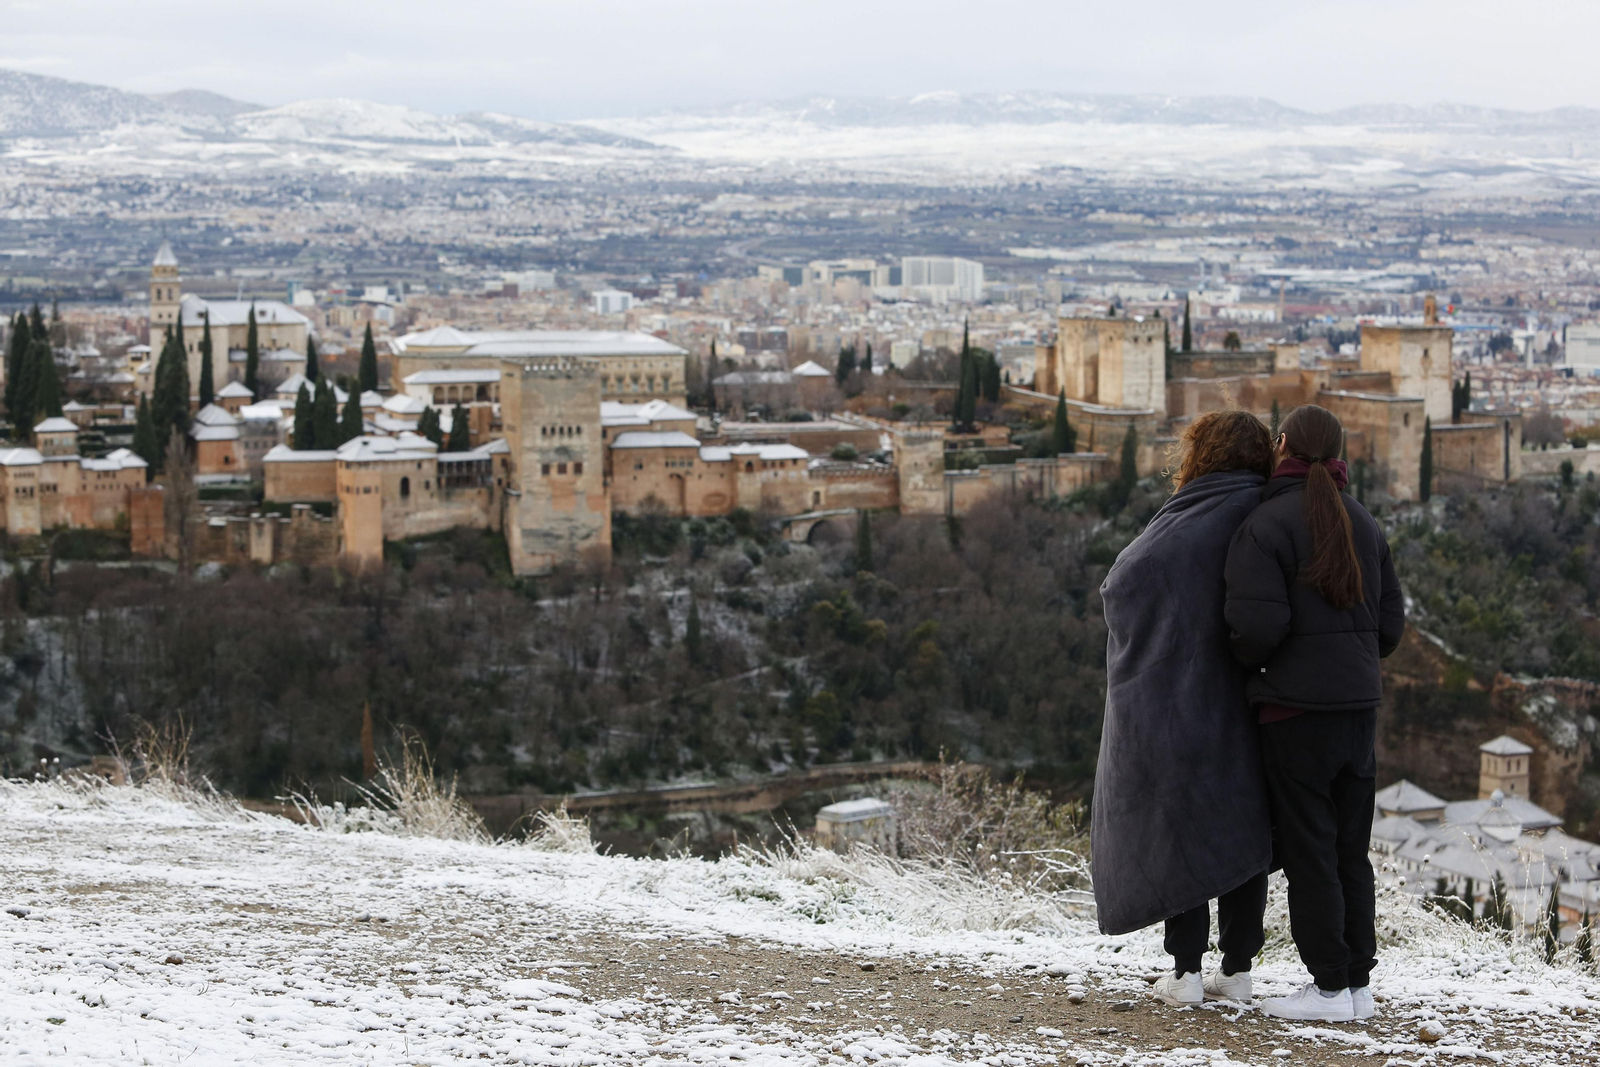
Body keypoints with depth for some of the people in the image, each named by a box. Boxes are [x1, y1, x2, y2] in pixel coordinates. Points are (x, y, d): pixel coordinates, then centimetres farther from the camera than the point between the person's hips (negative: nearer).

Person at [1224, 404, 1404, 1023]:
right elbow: (1391, 622, 11)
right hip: (1359, 705, 6)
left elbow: (1258, 626, -19)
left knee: (1308, 849, -1)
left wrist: (1245, 663, 2)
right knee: (1350, 848, 12)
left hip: (1295, 709, -6)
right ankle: (1358, 981, 15)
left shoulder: (1265, 526, -12)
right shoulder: (1363, 524, 10)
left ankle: (1330, 987, 1)